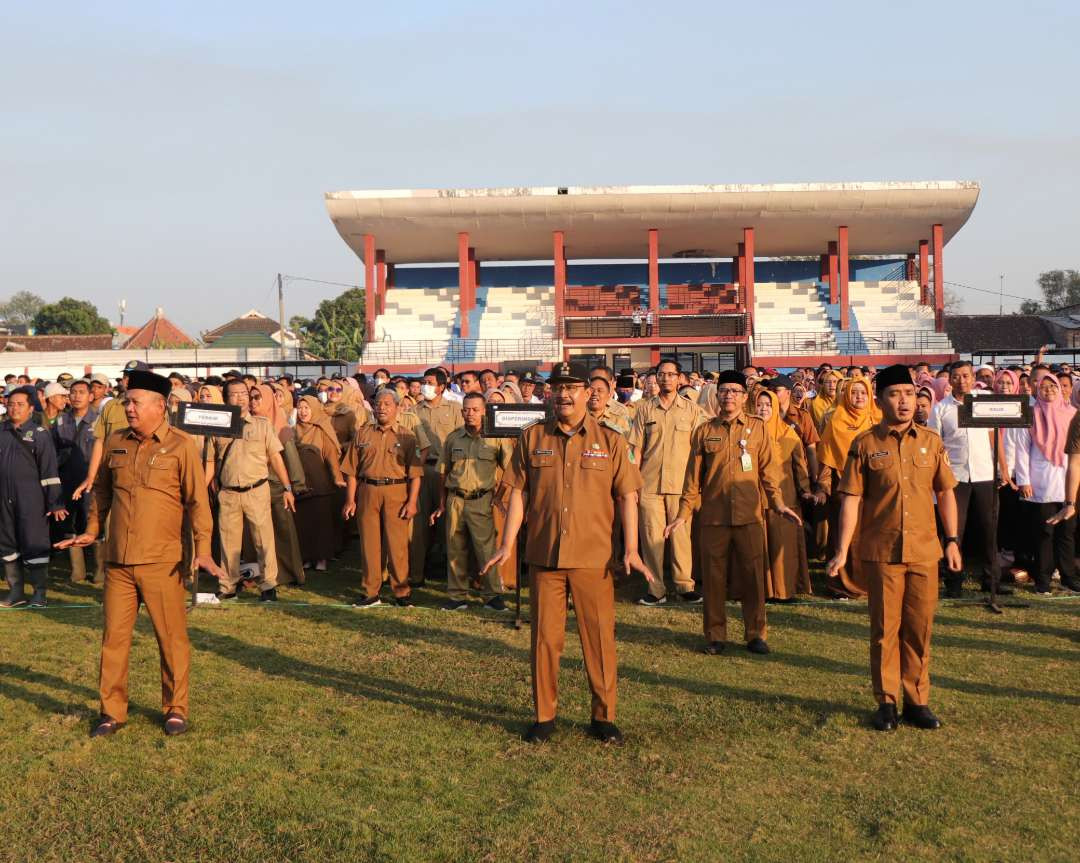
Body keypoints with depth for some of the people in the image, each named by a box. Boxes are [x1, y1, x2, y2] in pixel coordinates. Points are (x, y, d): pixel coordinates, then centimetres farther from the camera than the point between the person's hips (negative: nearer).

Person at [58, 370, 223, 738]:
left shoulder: (181, 445, -5)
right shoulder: (114, 441, 7)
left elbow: (197, 501, -6)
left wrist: (203, 549, -13)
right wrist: (91, 532, 20)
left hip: (162, 562, -4)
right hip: (118, 561, 4)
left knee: (172, 638, 5)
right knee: (114, 636, 8)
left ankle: (175, 710, 19)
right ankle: (112, 711, 20)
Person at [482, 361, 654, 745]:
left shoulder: (610, 441, 3)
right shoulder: (531, 437, 6)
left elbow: (626, 496, 3)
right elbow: (518, 493, 7)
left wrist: (631, 549, -5)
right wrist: (507, 544, 1)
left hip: (593, 556, -1)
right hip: (543, 555, 1)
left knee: (599, 637, 4)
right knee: (544, 636, 7)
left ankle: (604, 716, 17)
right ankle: (544, 716, 19)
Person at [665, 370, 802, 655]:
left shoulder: (757, 428, 6)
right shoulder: (704, 431, 6)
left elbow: (768, 469, 5)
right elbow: (693, 475, 7)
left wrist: (778, 503, -6)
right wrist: (683, 513, 1)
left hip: (749, 515, 0)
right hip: (713, 515, 0)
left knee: (753, 577, 3)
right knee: (713, 578, 5)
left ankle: (755, 634, 15)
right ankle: (715, 636, 16)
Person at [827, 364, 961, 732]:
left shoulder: (931, 442, 6)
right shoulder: (865, 444, -2)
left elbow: (945, 493, 12)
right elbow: (851, 498, -3)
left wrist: (952, 540, 7)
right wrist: (842, 550, -7)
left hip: (924, 550, 2)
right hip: (881, 551, -2)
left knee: (919, 629, 7)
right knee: (884, 628, 4)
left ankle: (917, 701, 20)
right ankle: (886, 702, 16)